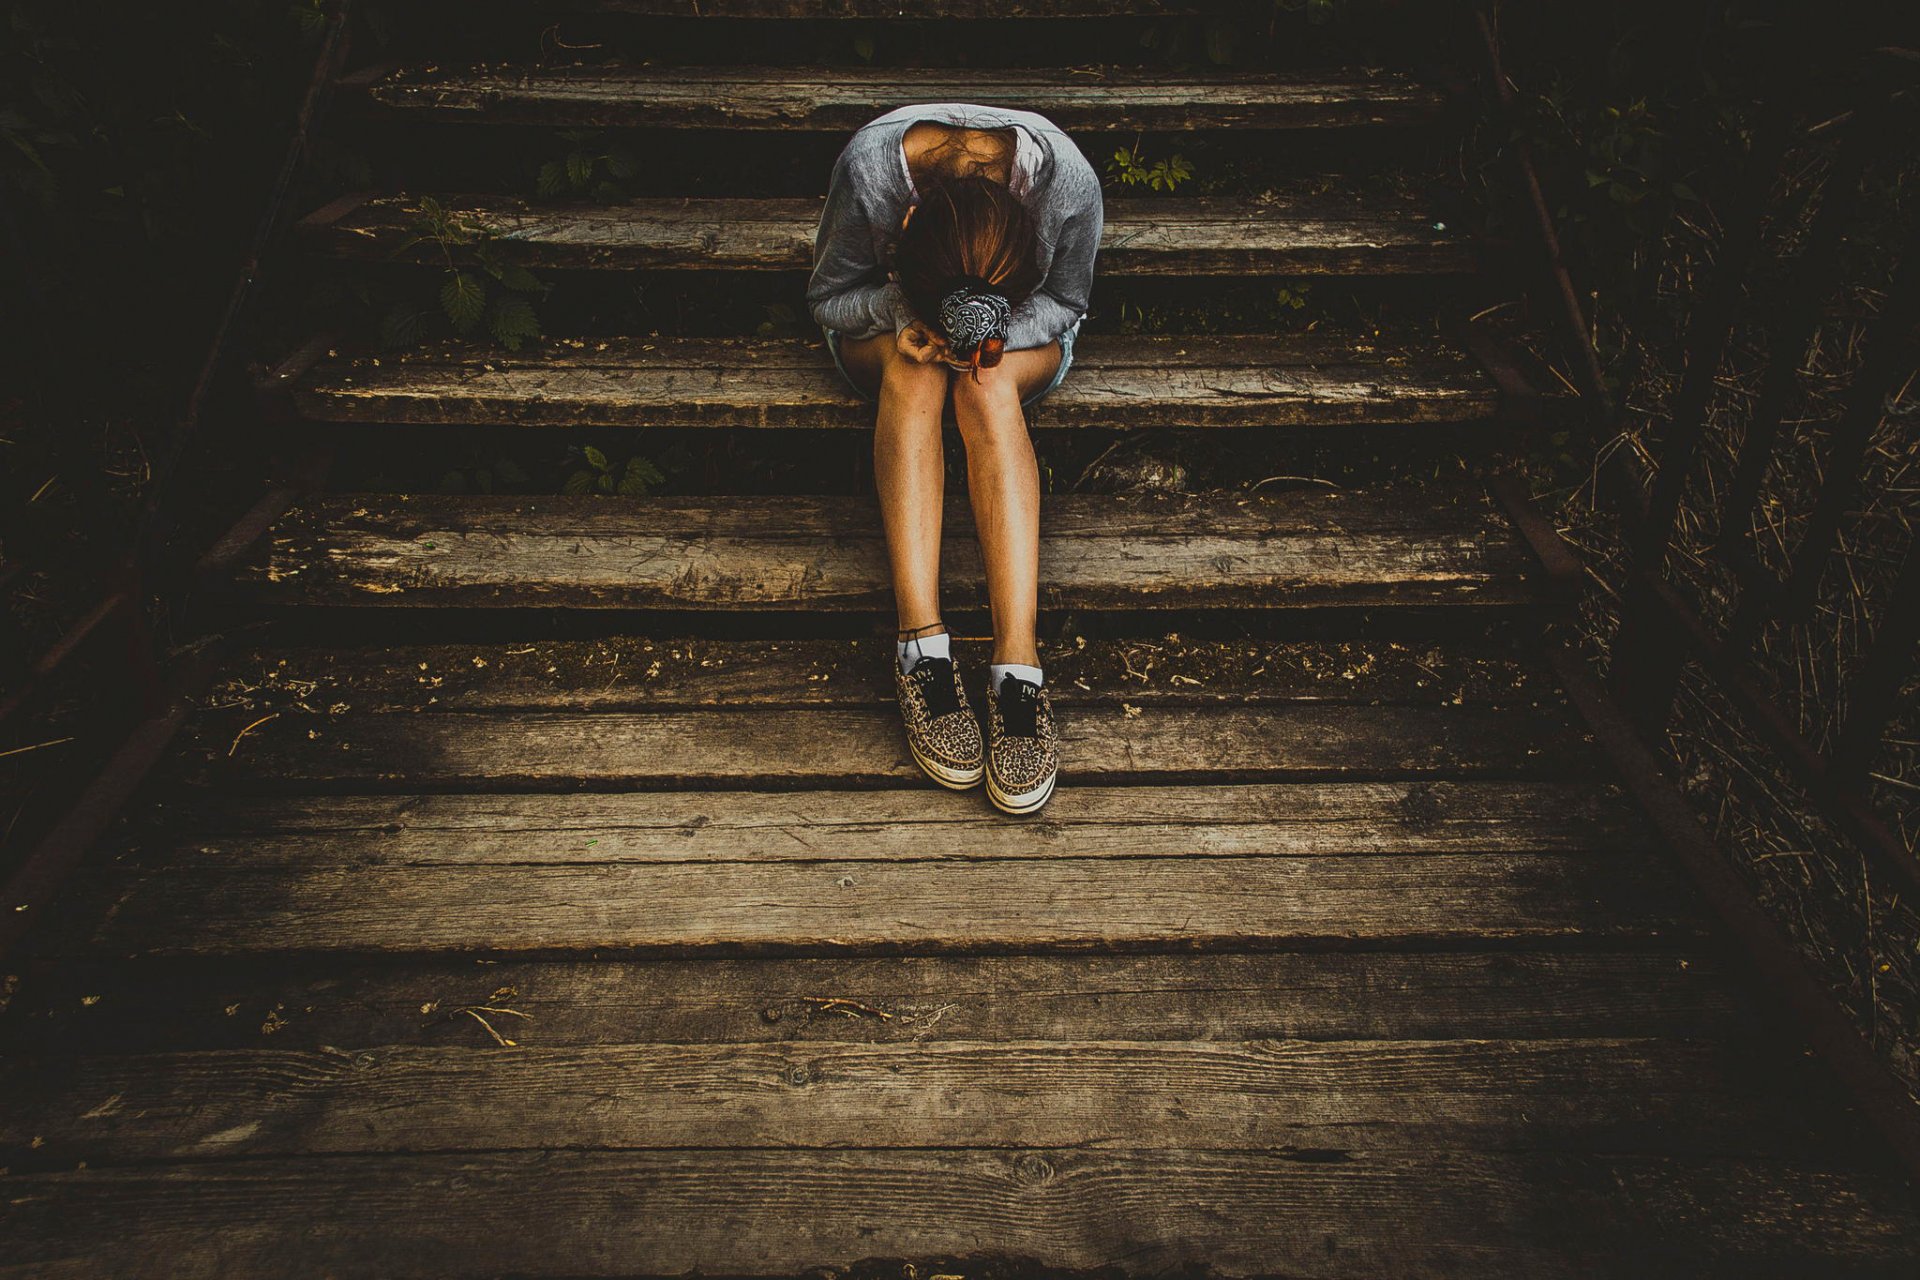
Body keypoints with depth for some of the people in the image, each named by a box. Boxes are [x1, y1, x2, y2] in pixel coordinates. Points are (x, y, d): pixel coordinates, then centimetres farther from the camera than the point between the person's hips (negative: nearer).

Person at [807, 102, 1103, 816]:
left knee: (990, 389, -36)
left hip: (1021, 336, 0)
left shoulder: (1068, 183, -29)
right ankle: (922, 647, -41)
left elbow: (1065, 302, -11)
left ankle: (1018, 668, -44)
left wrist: (995, 335, -31)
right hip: (885, 317, 0)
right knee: (915, 371, -36)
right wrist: (901, 309, -34)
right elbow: (828, 296, -13)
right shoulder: (869, 168, -30)